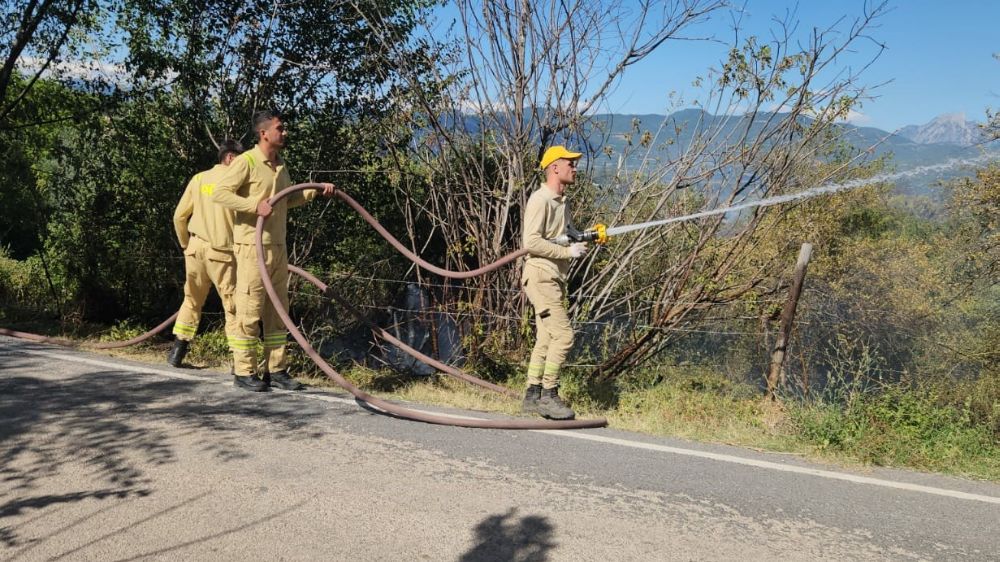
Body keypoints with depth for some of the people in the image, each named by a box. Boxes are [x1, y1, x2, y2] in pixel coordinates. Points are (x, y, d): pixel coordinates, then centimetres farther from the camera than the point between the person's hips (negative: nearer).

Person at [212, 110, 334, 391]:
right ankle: (244, 372, 6)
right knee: (249, 310, -4)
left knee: (277, 310, 9)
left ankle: (275, 369, 17)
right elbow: (220, 193, -15)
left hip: (278, 247, 8)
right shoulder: (246, 162, -9)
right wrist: (254, 205, -24)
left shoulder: (280, 166, 16)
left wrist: (316, 189, 18)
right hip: (252, 247, -8)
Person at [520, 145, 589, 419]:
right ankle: (548, 396, -5)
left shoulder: (562, 202, 18)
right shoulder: (540, 200, -12)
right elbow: (531, 242, -21)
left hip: (555, 278, 10)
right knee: (563, 334, -13)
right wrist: (568, 251, -18)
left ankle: (532, 395, 16)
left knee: (546, 338, 10)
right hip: (540, 276, -10)